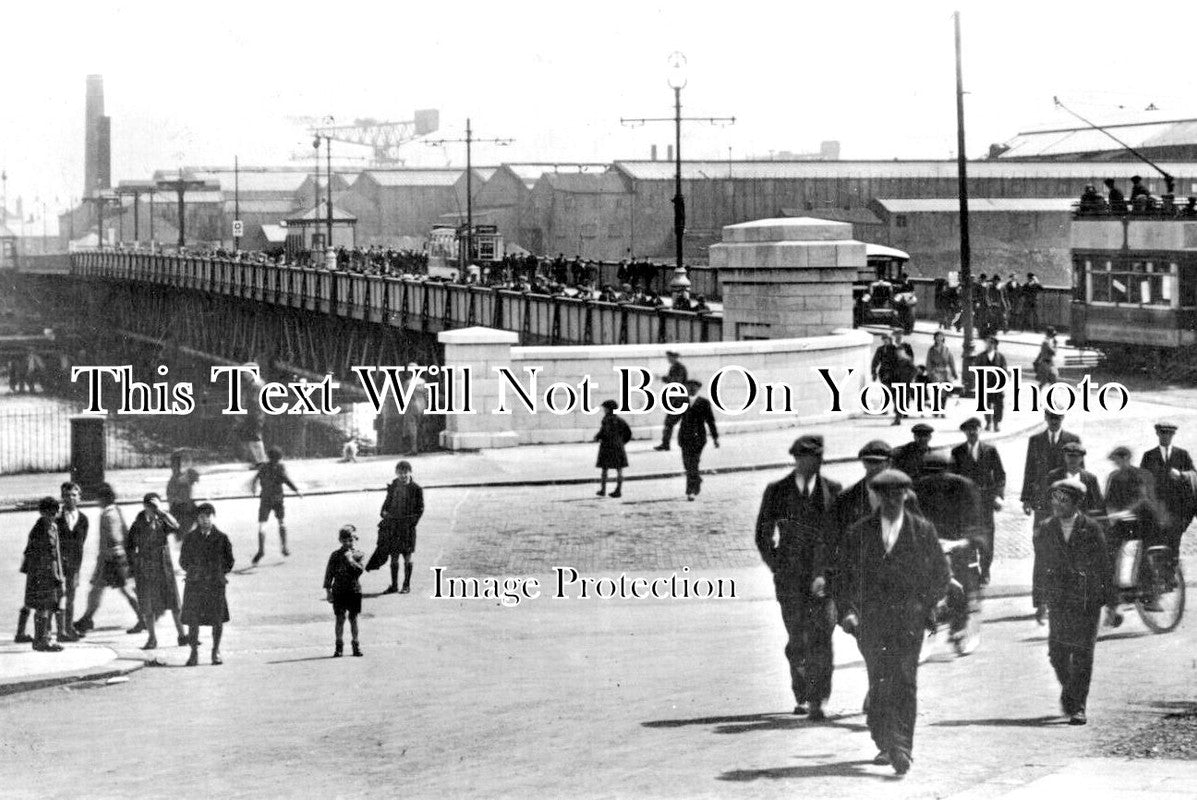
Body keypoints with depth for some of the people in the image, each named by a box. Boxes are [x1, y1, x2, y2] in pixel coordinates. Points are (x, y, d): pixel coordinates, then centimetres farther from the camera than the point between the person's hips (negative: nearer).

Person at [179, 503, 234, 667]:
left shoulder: (221, 538, 3)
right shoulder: (190, 538, 5)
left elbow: (229, 561, 10)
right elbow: (183, 560, 12)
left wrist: (220, 573, -1)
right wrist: (193, 571, -1)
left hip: (215, 585, 0)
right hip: (195, 585, 0)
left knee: (217, 620, 2)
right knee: (192, 621, -2)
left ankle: (216, 652, 18)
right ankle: (194, 653, 8)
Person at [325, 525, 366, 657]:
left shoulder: (359, 555, 2)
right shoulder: (335, 555, 2)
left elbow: (360, 570, -11)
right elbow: (329, 573, 4)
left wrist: (351, 560, -20)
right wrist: (328, 590, -1)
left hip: (354, 590, 0)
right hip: (339, 591, 0)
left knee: (353, 618, 5)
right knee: (340, 618, 0)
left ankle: (355, 644, 14)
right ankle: (339, 645, 7)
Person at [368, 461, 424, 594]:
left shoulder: (416, 489, -6)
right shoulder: (394, 486, 6)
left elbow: (420, 509, -3)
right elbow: (388, 502, 17)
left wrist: (412, 522, -12)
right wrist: (384, 512, 1)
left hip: (407, 526, -4)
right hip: (393, 525, 4)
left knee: (407, 557, 3)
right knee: (393, 556, 7)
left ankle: (407, 585, 13)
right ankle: (394, 585, 15)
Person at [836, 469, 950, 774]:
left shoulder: (922, 531, 8)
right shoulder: (859, 533, 9)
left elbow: (941, 574, 13)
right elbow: (844, 575, 8)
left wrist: (925, 605, 1)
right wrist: (846, 611, -5)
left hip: (908, 619, -1)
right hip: (871, 620, 1)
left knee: (904, 682, -12)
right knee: (878, 683, 1)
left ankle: (900, 749, -16)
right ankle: (885, 744, 17)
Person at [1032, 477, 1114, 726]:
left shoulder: (1091, 529, -1)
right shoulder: (1045, 530, 6)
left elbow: (1103, 567, 2)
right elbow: (1039, 568, 11)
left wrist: (1110, 602, 1)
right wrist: (1039, 603, 9)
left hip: (1087, 601, -2)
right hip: (1058, 600, 2)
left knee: (1082, 654, -5)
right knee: (1057, 653, -3)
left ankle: (1077, 707, 1)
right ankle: (1068, 689, 25)